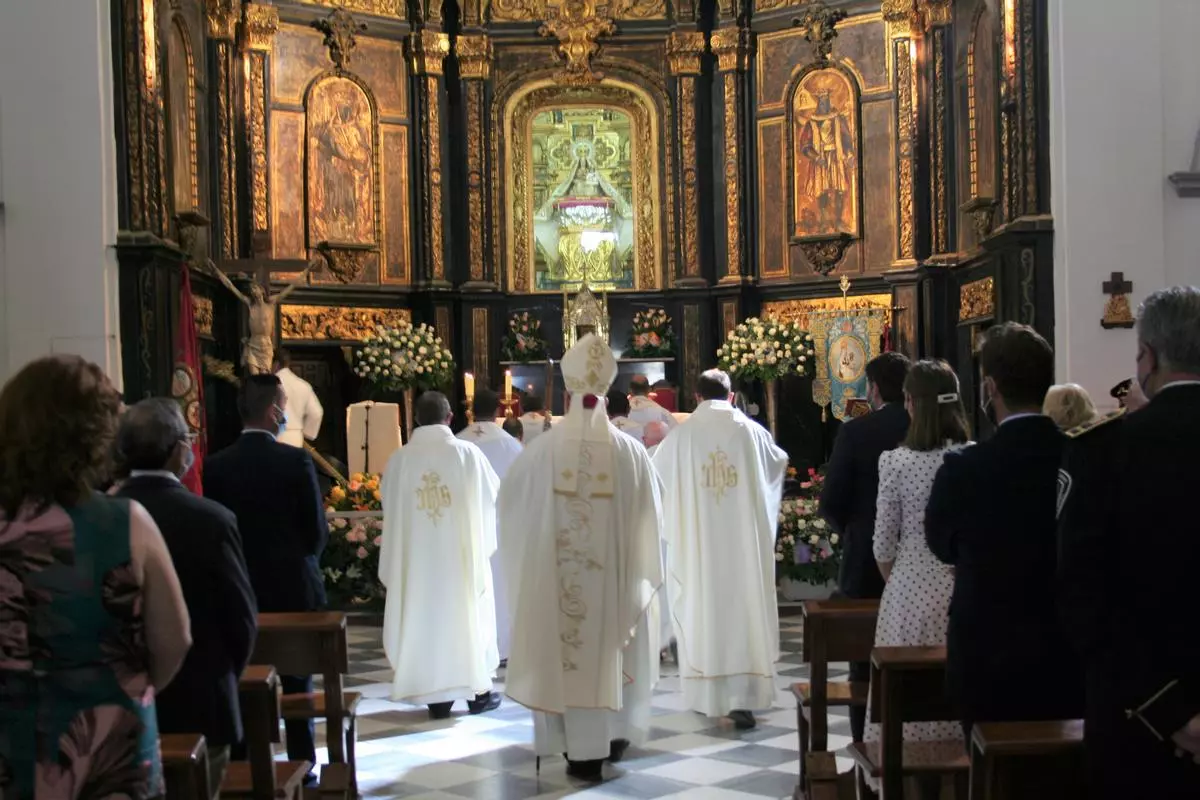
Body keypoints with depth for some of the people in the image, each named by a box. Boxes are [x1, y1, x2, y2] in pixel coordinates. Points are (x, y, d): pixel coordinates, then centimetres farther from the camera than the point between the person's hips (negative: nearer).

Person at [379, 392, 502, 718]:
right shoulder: (468, 453, -9)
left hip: (417, 556, 1)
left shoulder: (399, 459, -6)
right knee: (467, 615, 11)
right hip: (461, 553, -1)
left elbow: (391, 510, 4)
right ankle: (477, 691, 18)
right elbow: (493, 496, 5)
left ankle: (436, 696, 13)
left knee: (425, 617, 9)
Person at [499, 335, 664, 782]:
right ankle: (615, 735, 30)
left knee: (569, 653, 7)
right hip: (614, 573, 1)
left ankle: (585, 751, 10)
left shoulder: (543, 449, -10)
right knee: (612, 649, 17)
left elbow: (511, 500, 4)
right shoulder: (629, 451, -6)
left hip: (558, 574, -1)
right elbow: (652, 510, 6)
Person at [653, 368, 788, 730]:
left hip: (696, 540, 1)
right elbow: (780, 462, 19)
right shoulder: (752, 431, -2)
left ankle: (706, 694, 21)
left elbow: (655, 470, 15)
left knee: (701, 612, 11)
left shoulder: (681, 435, -4)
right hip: (744, 540, 0)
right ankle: (742, 697, -4)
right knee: (745, 611, 3)